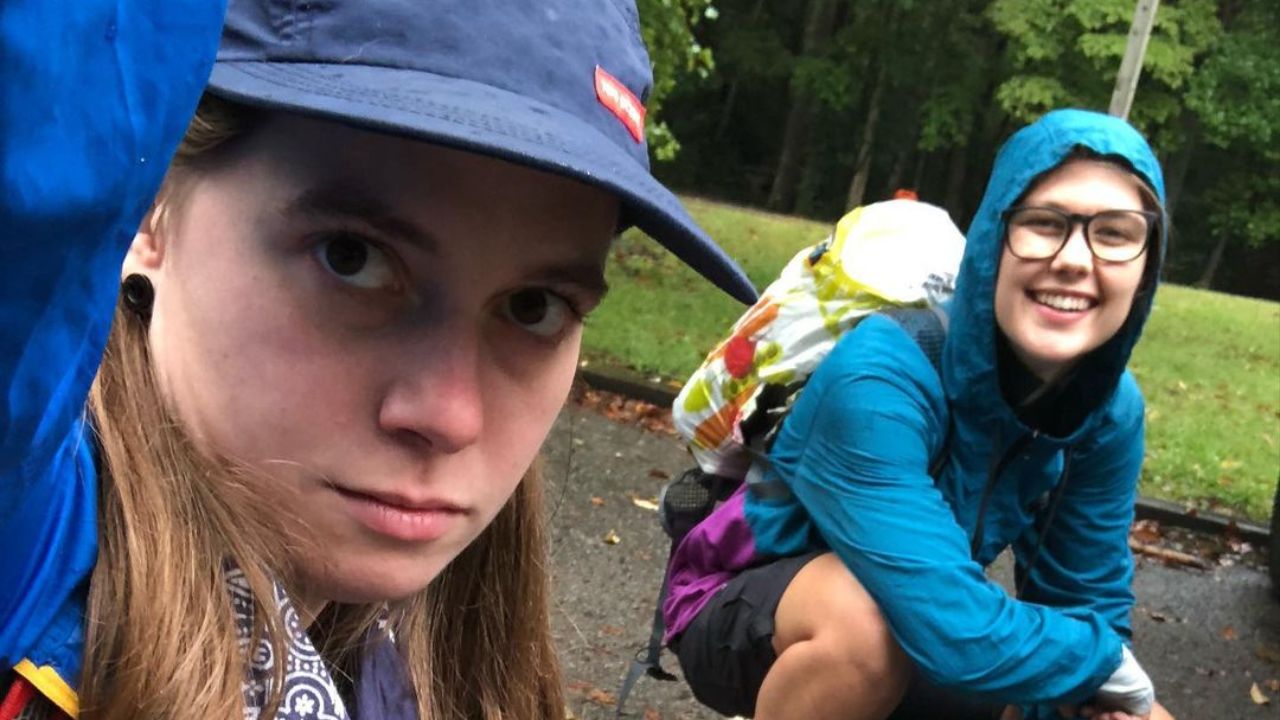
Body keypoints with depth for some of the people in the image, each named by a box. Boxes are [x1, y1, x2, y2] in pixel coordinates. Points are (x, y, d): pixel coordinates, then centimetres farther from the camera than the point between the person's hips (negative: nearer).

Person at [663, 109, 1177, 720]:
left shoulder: (1111, 412, -13)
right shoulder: (881, 375, -33)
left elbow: (1085, 601, -2)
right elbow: (953, 634, -39)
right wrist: (1106, 659, -21)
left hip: (912, 648, 6)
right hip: (751, 623, -6)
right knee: (867, 623, -37)